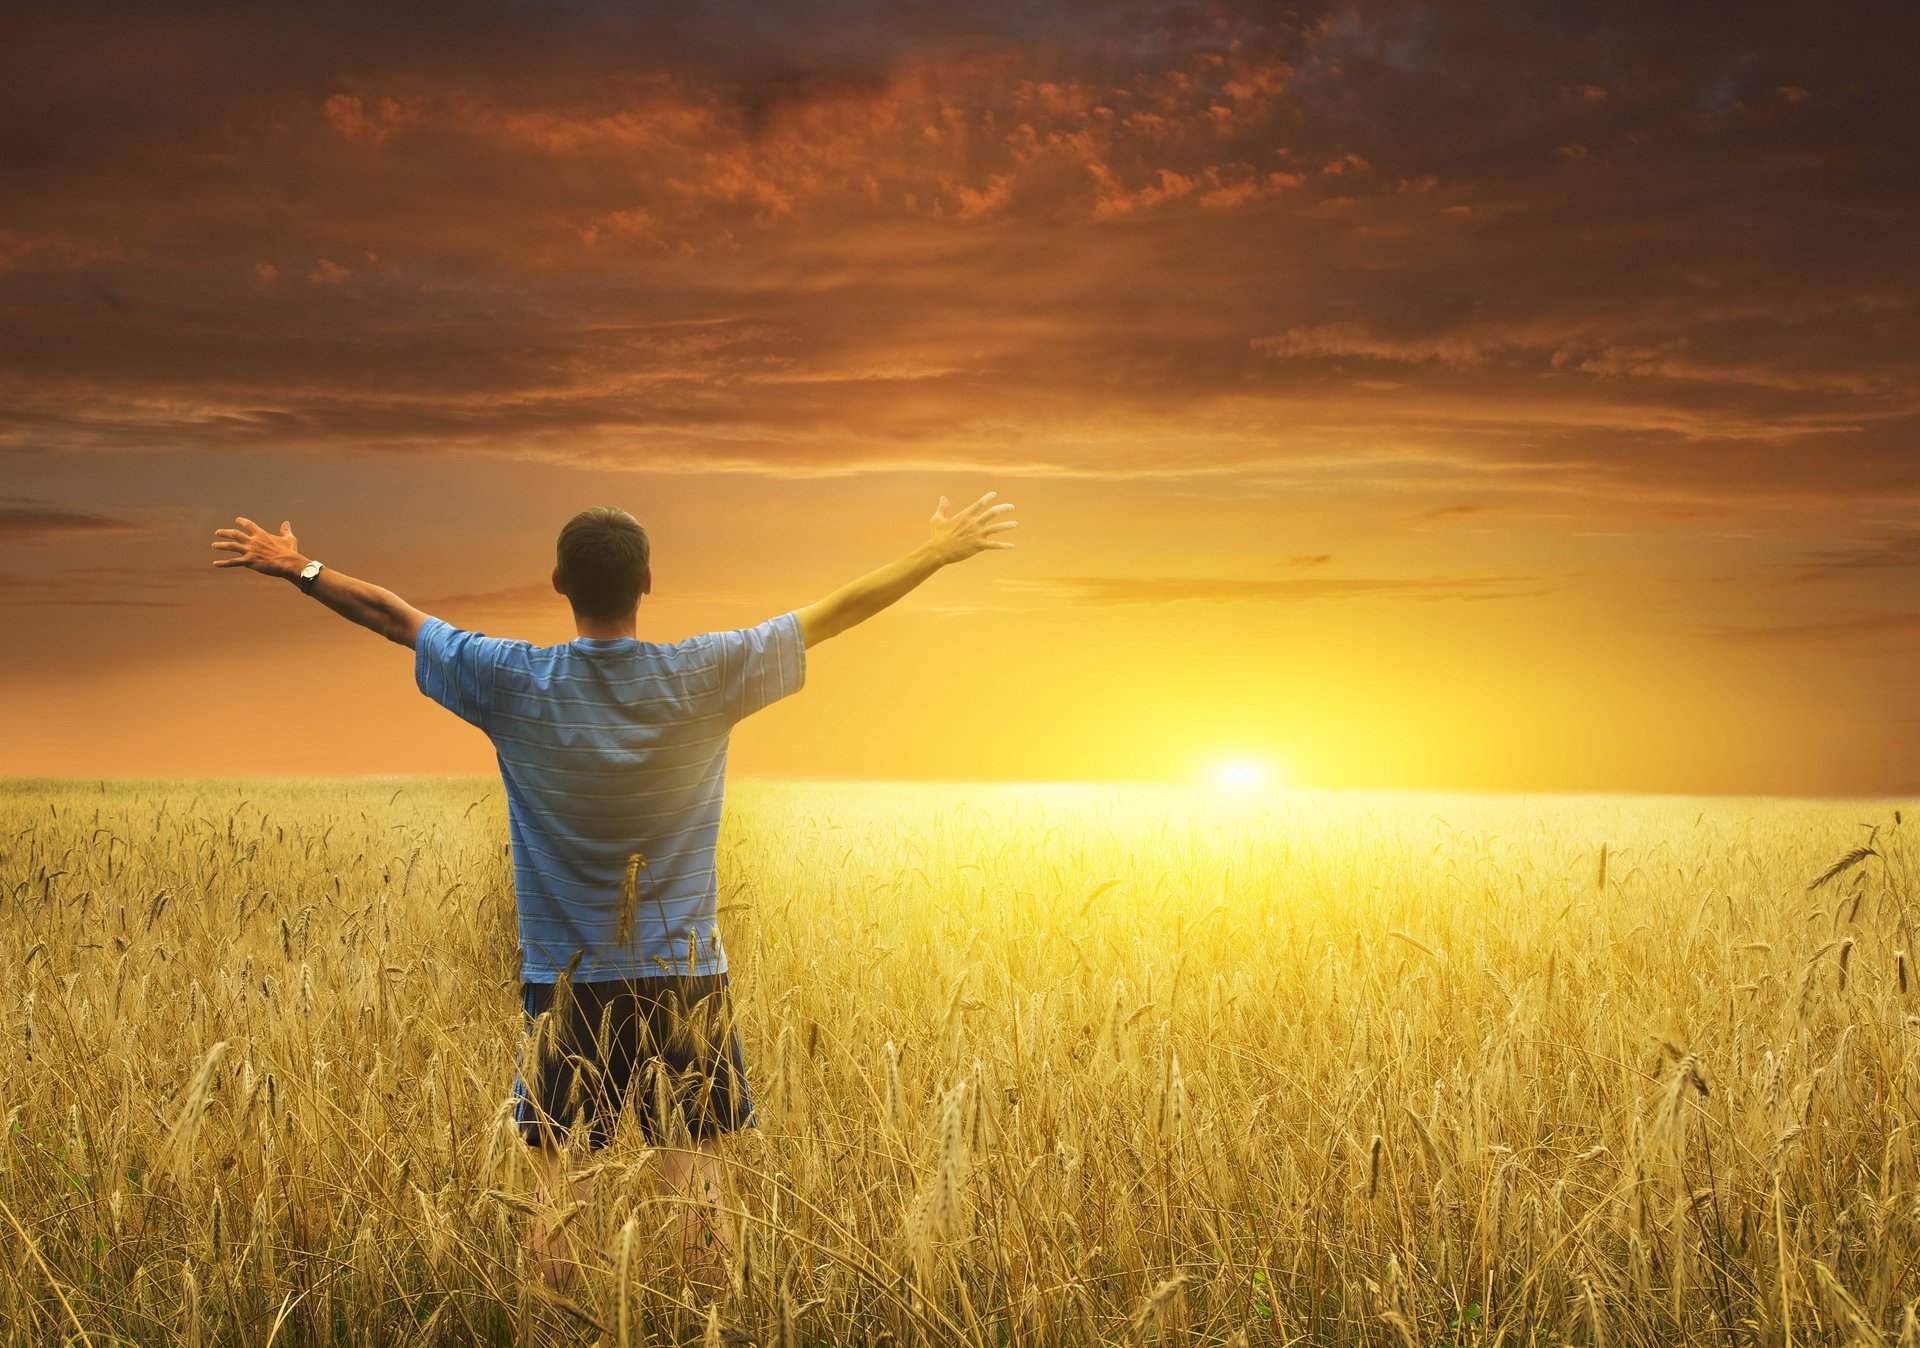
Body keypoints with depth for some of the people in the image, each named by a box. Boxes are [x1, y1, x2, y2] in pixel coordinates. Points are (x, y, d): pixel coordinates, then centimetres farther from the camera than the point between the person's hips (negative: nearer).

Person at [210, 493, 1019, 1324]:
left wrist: (297, 568, 19)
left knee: (559, 1169, 6)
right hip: (684, 974, 0)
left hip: (564, 981, 0)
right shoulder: (705, 677, -9)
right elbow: (838, 611, 0)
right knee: (696, 1170, 5)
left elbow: (390, 616, 5)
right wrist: (939, 552, 10)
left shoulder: (514, 684, -9)